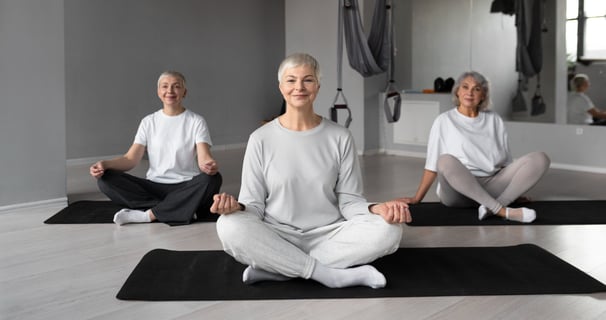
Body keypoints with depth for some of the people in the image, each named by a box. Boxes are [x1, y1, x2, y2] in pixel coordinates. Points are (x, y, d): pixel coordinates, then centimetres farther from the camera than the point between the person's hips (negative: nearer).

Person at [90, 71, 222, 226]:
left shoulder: (196, 121, 2)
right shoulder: (149, 122, 10)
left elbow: (203, 158, -11)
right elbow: (131, 158, 1)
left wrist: (210, 165, -37)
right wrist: (105, 164, -20)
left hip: (186, 187, -2)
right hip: (154, 186, 3)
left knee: (212, 180, -34)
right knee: (105, 180, -20)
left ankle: (147, 214, -26)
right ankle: (183, 209, -26)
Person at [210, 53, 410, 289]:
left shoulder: (340, 137, 2)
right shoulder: (261, 139, 0)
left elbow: (348, 199, 1)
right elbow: (255, 204, 0)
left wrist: (377, 209, -20)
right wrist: (237, 207, -23)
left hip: (328, 236, 2)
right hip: (276, 238, -1)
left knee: (389, 230, -25)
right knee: (230, 227, -31)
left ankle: (274, 267, -20)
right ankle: (334, 275, -22)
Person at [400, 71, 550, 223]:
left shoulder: (494, 120, 16)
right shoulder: (444, 120, 8)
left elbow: (505, 161, 20)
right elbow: (432, 164, 5)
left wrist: (514, 191, 13)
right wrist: (417, 198, 0)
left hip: (491, 187, 4)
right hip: (458, 189, -3)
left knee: (540, 159, -17)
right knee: (446, 161, -37)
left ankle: (492, 208, -33)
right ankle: (502, 211, -38)